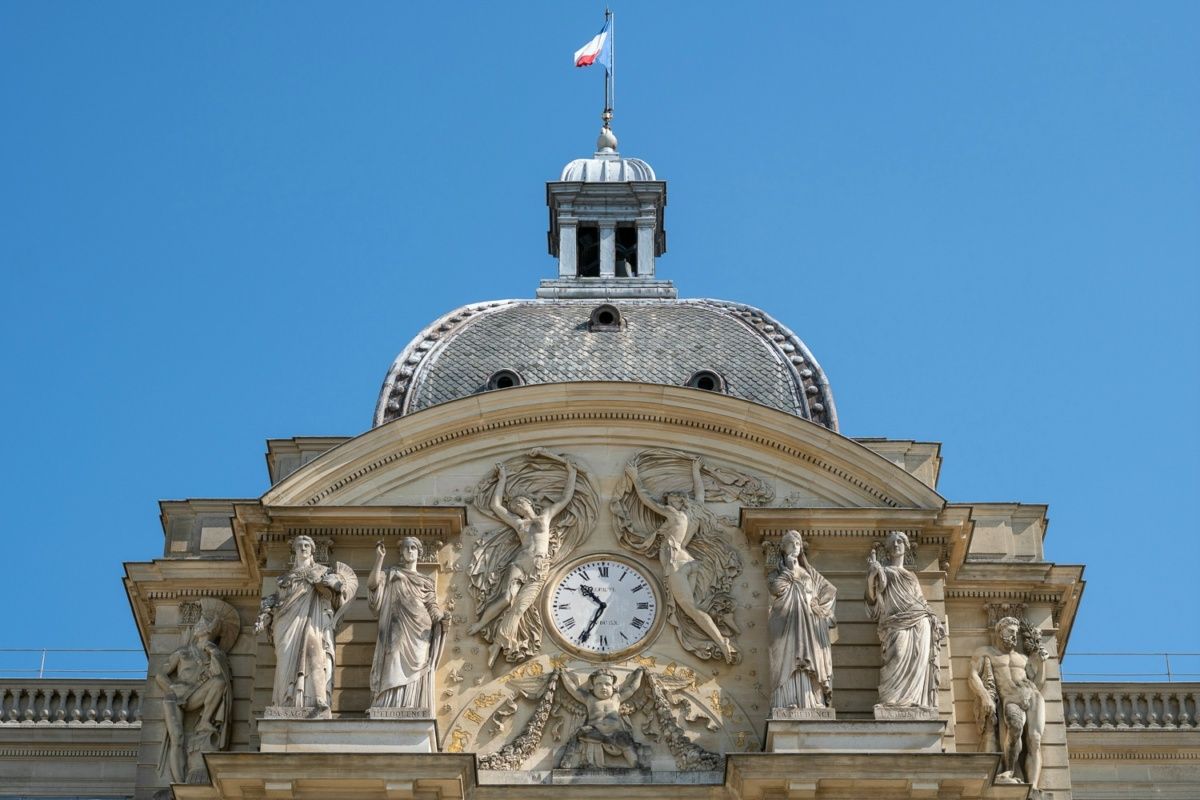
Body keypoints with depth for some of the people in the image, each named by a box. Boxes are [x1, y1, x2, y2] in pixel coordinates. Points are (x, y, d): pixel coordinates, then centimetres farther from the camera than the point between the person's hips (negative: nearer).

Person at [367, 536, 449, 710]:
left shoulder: (427, 583, 20)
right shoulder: (392, 575, 15)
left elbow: (433, 609, 10)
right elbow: (372, 584, -5)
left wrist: (443, 618, -13)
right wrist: (379, 558, -11)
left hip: (420, 638, 3)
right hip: (398, 636, -2)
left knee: (415, 683, -4)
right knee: (395, 676, -15)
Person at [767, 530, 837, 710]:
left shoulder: (809, 572, 21)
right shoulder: (776, 573, 14)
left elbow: (831, 590, 15)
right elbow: (776, 588, -9)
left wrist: (815, 602, 0)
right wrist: (789, 569, -4)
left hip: (808, 625, 3)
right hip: (787, 624, -3)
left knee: (810, 661, -7)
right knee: (788, 662, -14)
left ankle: (812, 702, -12)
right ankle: (789, 702, -21)